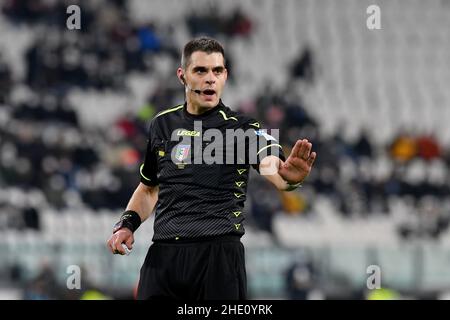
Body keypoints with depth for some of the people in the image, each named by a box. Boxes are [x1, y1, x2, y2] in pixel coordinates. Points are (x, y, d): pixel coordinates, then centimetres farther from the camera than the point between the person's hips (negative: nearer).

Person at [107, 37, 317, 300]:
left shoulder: (242, 127, -1)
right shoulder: (162, 125, 13)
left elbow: (273, 166, -21)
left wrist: (290, 176, -44)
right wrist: (127, 224, 9)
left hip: (218, 256, -4)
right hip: (162, 256, 4)